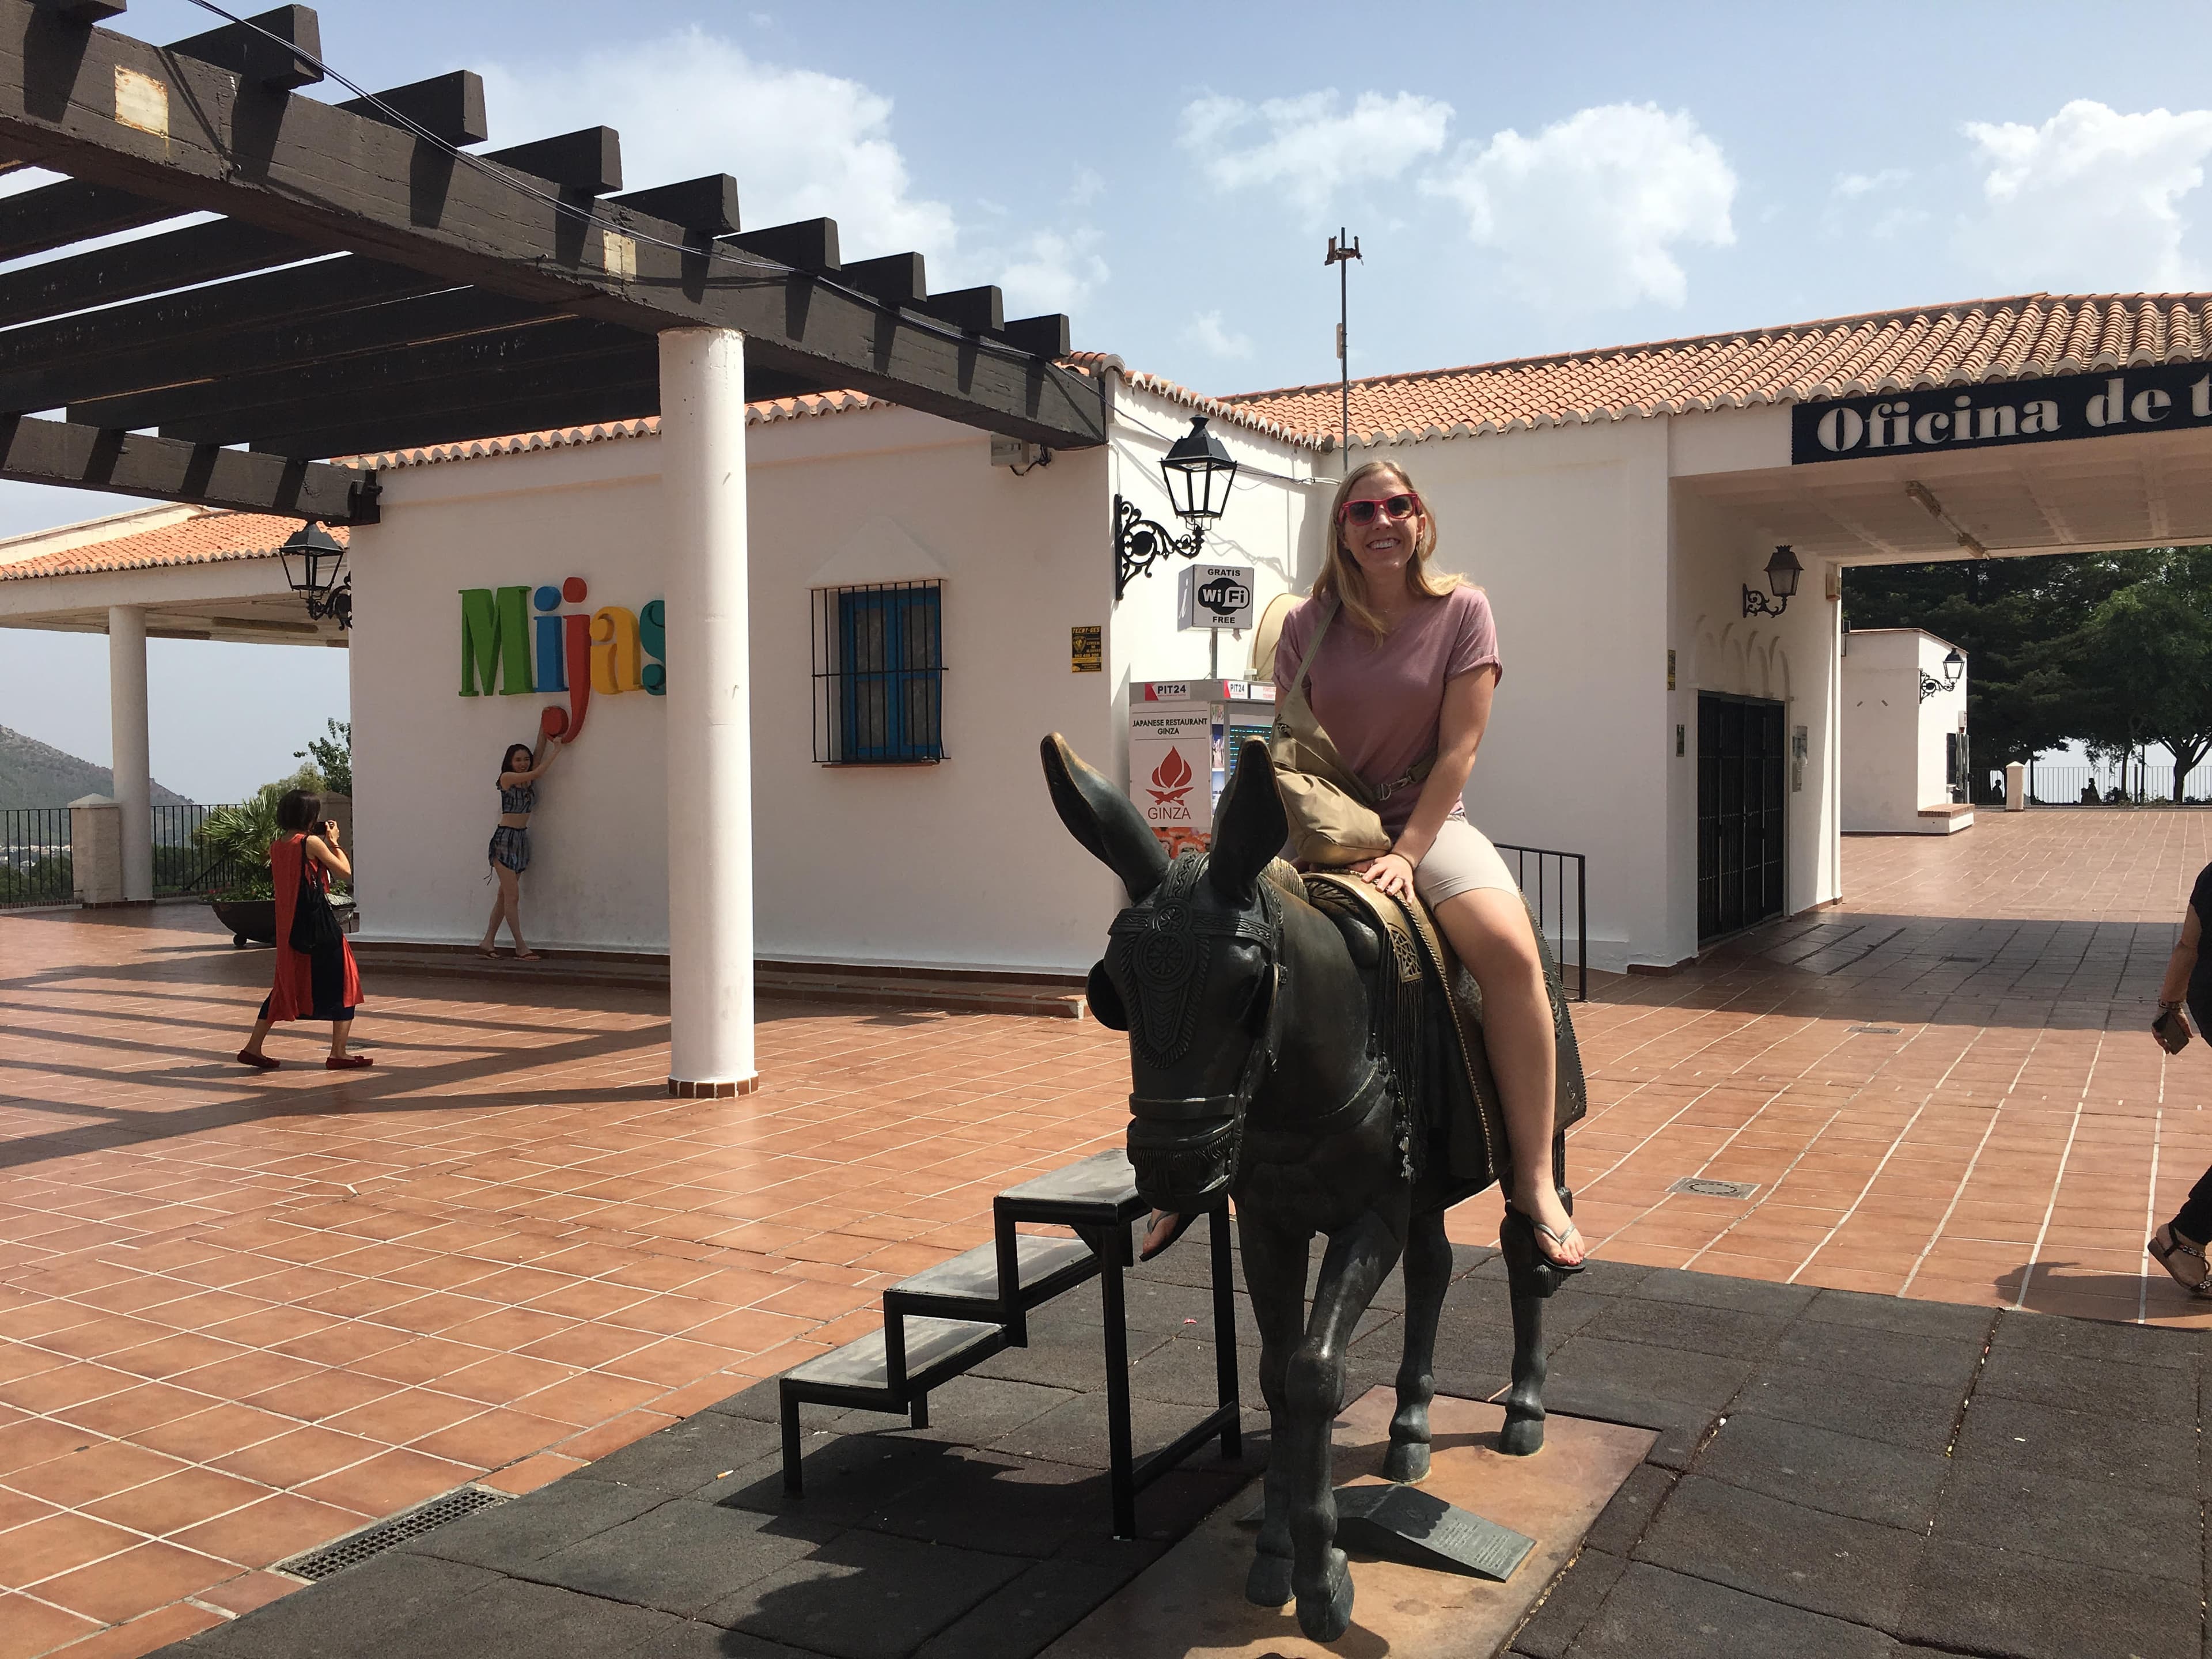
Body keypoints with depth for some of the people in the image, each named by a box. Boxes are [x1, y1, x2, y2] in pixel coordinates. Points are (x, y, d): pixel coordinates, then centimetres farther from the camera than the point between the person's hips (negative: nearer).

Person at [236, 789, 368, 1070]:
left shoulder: (277, 846, 9)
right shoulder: (312, 843, -12)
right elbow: (346, 871, -6)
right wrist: (333, 842, 5)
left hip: (288, 926, 7)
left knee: (285, 985, 18)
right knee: (341, 983, 3)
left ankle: (253, 1048, 16)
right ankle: (338, 1054, 2)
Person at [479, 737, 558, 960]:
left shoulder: (529, 780, 11)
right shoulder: (507, 778, -7)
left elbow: (539, 755, 7)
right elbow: (537, 773, -13)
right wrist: (556, 751, -6)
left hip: (522, 839, 7)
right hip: (505, 838, -7)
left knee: (505, 895, 7)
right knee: (513, 895, -8)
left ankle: (488, 943, 12)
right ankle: (521, 947, -9)